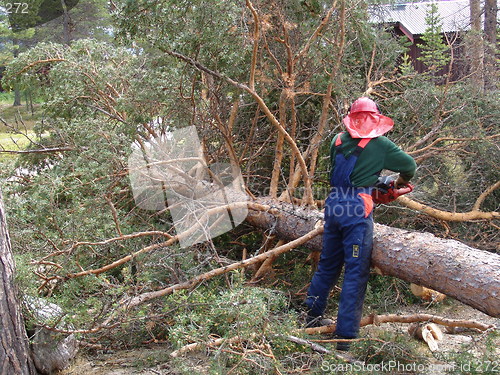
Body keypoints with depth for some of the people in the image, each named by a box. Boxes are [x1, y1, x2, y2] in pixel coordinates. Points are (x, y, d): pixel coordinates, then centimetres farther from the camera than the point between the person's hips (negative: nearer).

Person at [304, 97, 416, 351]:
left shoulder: (338, 140, 10)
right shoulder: (379, 144, -2)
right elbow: (410, 165, 7)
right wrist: (400, 182, 28)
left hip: (334, 204, 6)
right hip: (357, 208, -5)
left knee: (328, 264, 20)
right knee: (356, 272, -1)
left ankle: (312, 316, 33)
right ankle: (346, 335, -1)